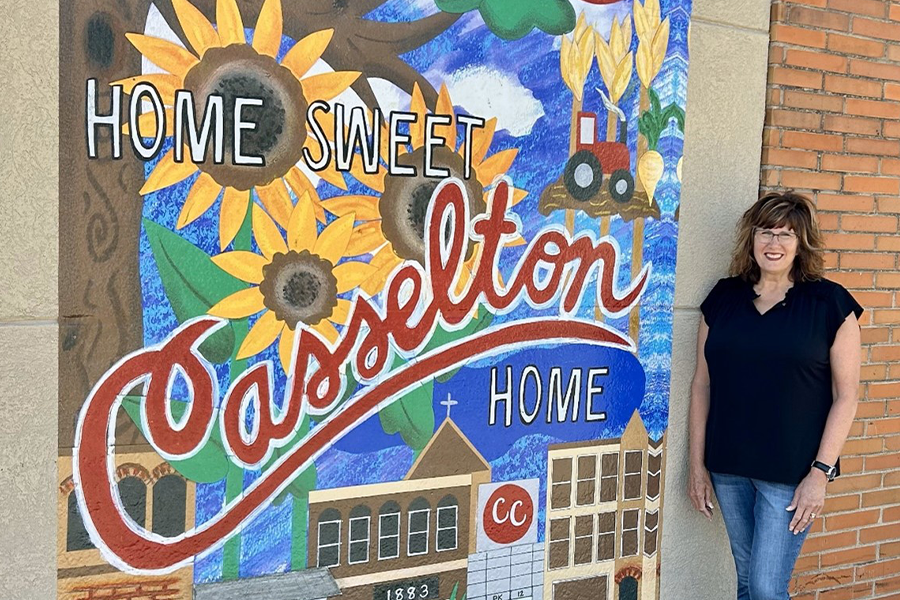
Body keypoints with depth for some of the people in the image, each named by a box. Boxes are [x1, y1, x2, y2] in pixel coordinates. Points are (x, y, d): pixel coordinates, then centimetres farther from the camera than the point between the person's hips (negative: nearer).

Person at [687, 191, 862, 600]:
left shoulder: (830, 303, -5)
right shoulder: (723, 298, 4)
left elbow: (846, 396, -5)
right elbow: (702, 384, 6)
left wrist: (820, 473, -10)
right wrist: (698, 464, 5)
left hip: (791, 473, -3)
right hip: (728, 468, 4)